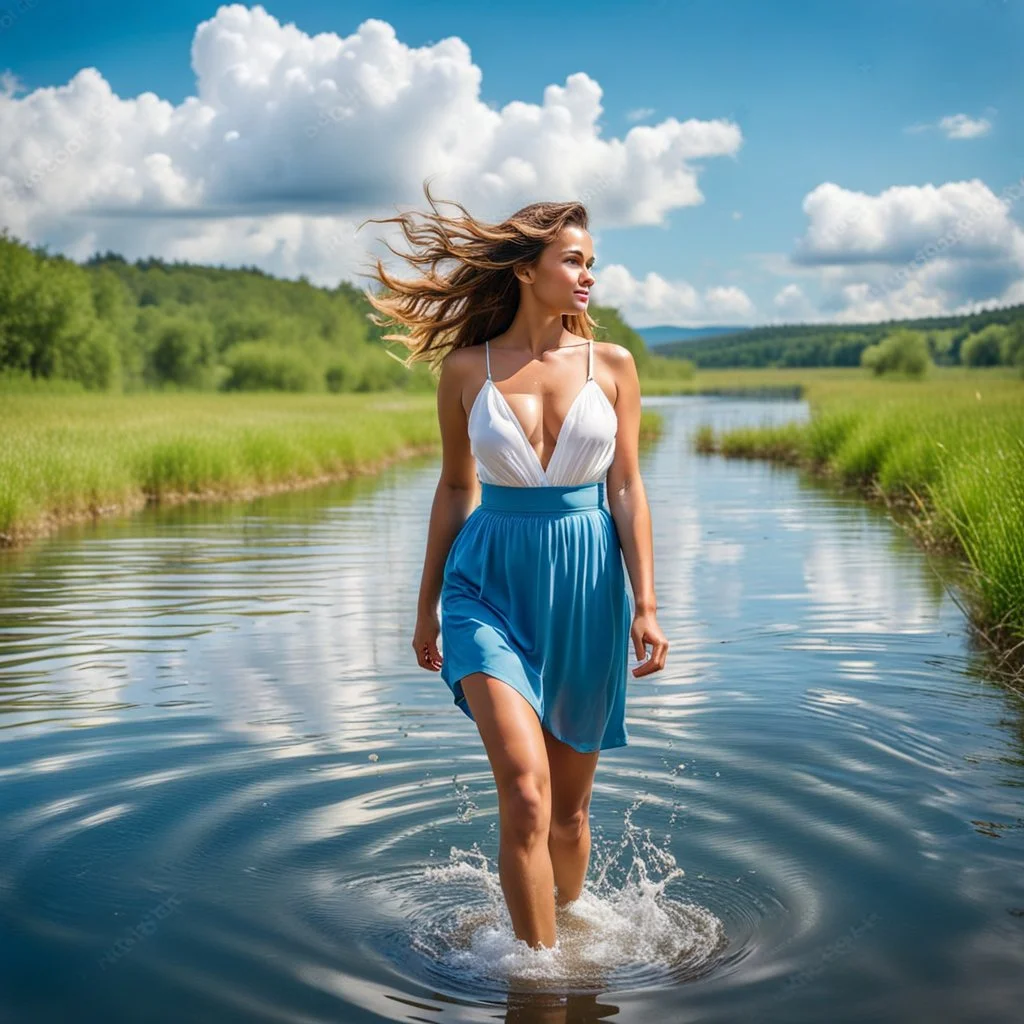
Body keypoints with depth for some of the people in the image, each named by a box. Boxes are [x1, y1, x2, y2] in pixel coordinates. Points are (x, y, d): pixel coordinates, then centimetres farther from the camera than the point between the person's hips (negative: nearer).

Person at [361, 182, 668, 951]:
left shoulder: (612, 364, 2)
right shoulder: (467, 368, 0)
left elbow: (627, 489, 2)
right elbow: (456, 489, 8)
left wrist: (646, 606, -5)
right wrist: (427, 606, 12)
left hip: (587, 590, 2)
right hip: (493, 587, -1)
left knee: (571, 806, 12)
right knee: (525, 791, -16)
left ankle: (568, 925, 37)